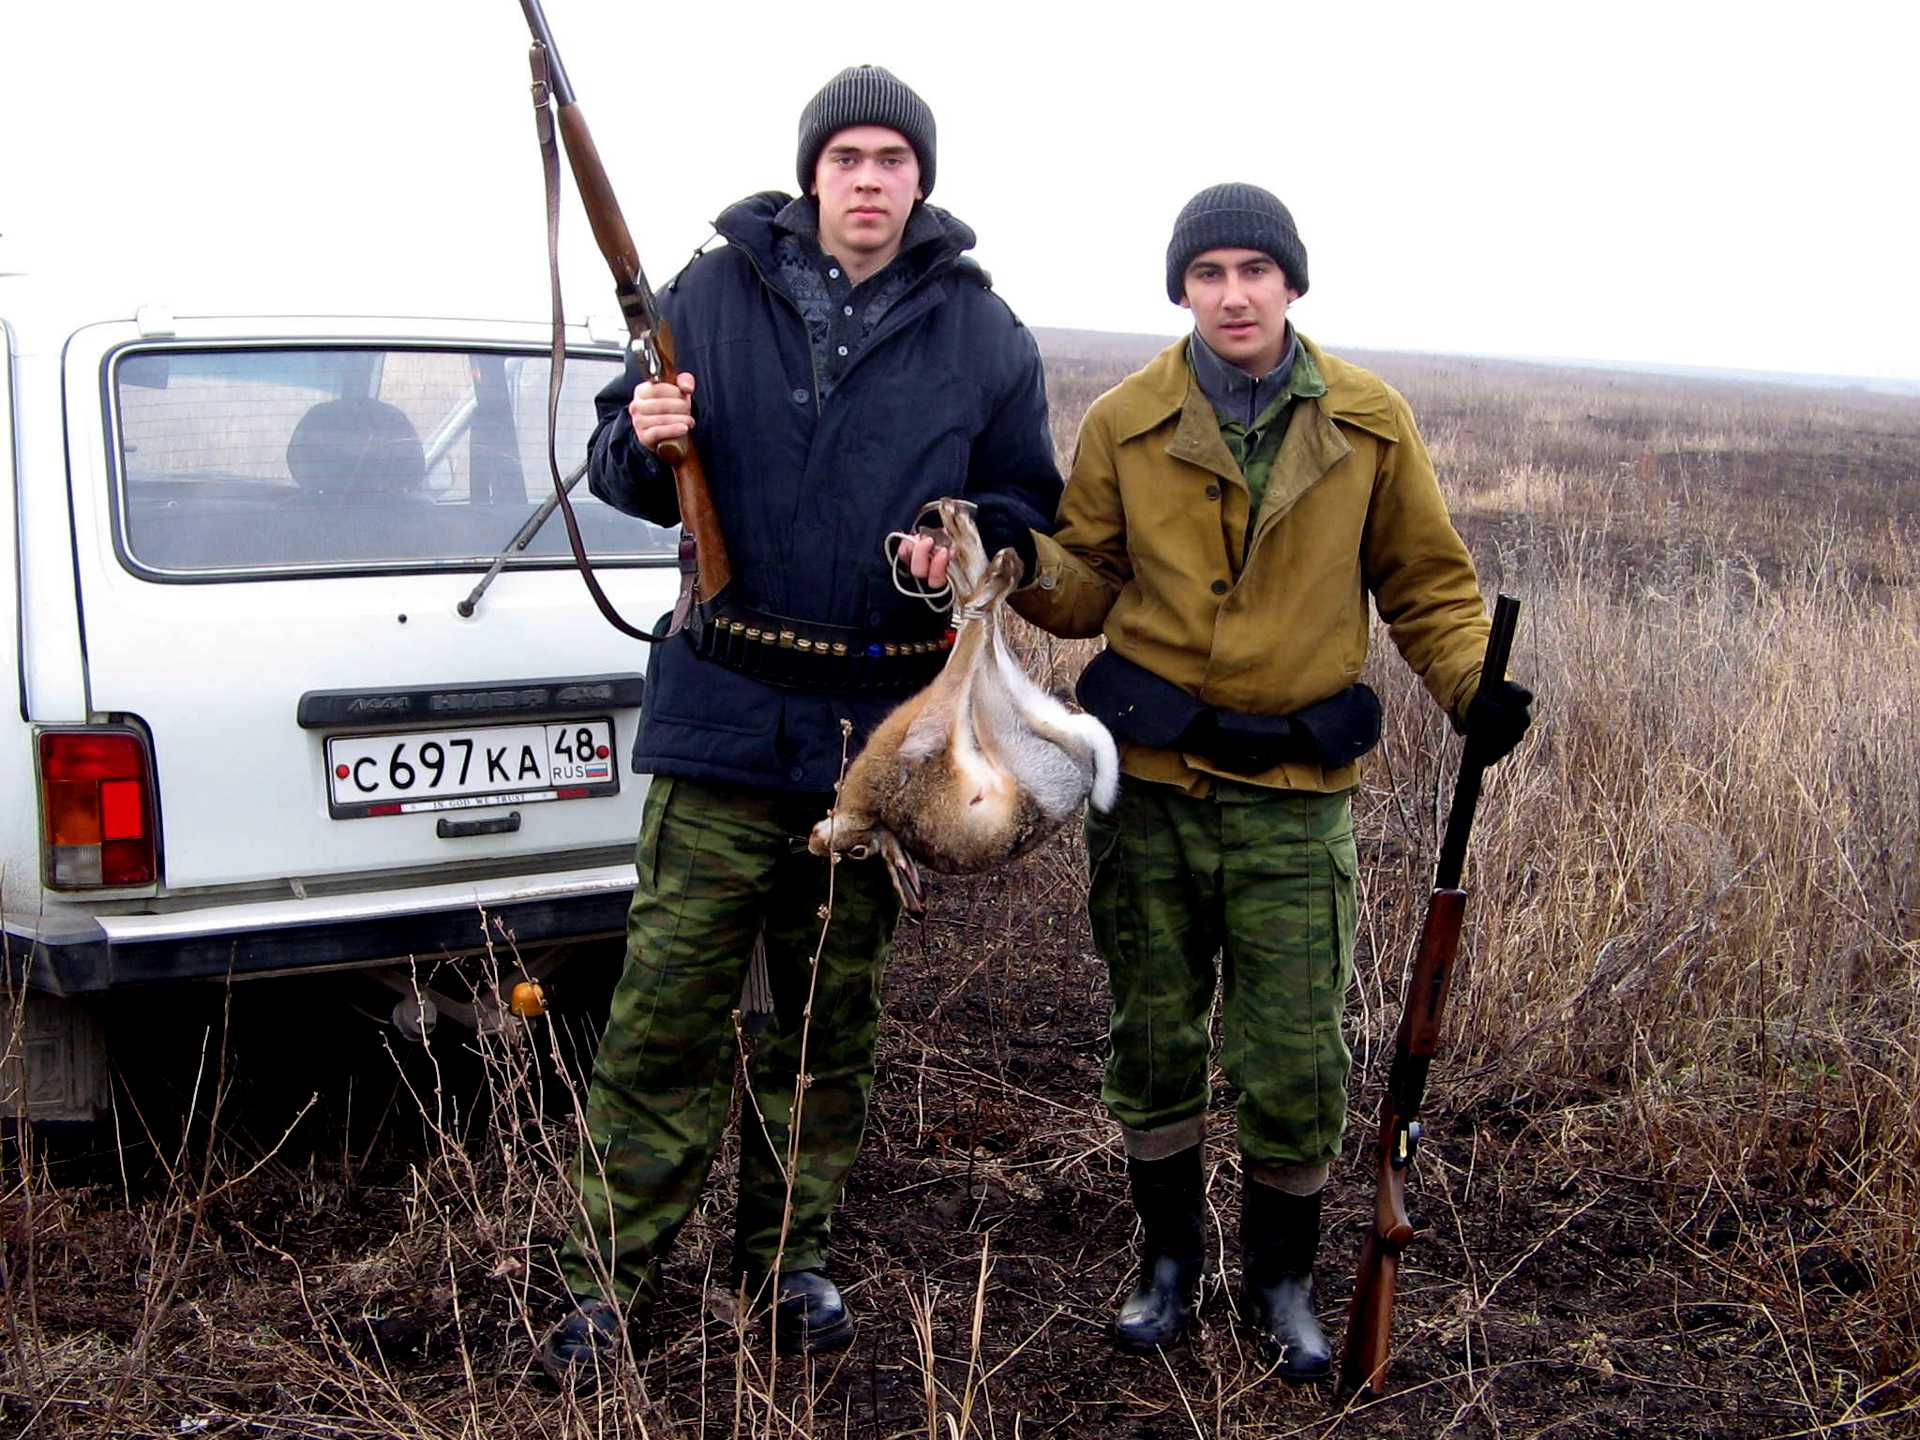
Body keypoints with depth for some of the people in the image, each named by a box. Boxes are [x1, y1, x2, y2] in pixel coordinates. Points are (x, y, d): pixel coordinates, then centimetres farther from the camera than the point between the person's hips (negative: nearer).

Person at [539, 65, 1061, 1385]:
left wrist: (969, 539, -11)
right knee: (666, 1009, -2)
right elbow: (626, 471, 9)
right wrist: (645, 441, -15)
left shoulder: (984, 335, 5)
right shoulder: (715, 293, 3)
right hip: (724, 714, -1)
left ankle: (790, 1252, 29)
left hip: (881, 729, 2)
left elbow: (1033, 509, 12)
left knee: (831, 1013, 13)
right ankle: (612, 1276, 10)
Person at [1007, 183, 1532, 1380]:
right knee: (1152, 1040, 11)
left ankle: (1283, 1280, 25)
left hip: (1294, 796, -1)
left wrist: (1476, 684, -11)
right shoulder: (1126, 424, 0)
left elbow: (1427, 581, 7)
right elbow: (1088, 591, 6)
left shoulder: (1369, 424, 0)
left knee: (1298, 1061, 1)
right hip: (1148, 785, 1)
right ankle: (1169, 1265, 33)